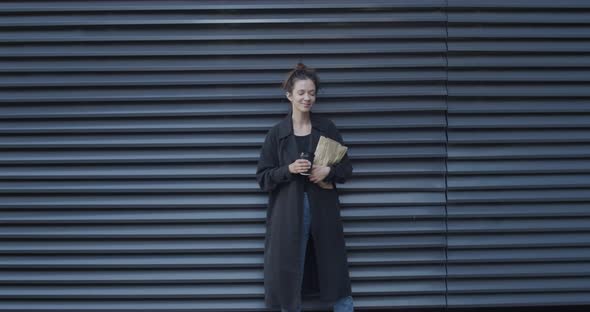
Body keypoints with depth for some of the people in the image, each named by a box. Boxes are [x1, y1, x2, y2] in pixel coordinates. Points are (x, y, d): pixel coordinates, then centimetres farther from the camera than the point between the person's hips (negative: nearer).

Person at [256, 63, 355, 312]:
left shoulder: (327, 128, 6)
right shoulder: (276, 133, 1)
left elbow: (346, 168, 10)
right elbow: (263, 178, 1)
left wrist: (329, 171, -11)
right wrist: (289, 169, -15)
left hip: (323, 211, 1)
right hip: (289, 214, -1)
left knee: (335, 273, 6)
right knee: (289, 275, 2)